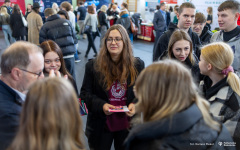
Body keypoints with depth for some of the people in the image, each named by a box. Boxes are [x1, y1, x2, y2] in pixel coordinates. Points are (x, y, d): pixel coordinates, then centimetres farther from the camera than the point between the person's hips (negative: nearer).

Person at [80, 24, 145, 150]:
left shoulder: (137, 65, -1)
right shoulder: (93, 66, -5)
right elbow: (85, 93, -2)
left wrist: (135, 104, -13)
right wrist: (101, 105, -20)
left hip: (127, 125, 1)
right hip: (101, 125, -1)